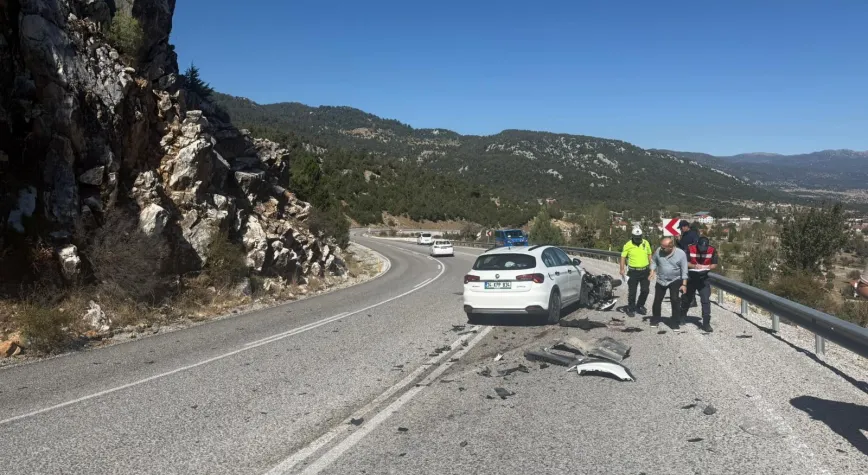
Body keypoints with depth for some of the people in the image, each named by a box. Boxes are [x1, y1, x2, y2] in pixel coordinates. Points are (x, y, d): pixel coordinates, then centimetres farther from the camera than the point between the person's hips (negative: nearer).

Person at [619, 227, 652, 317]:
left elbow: (649, 255, 11)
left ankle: (640, 306, 28)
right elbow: (623, 257, -6)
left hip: (645, 271, 3)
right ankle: (631, 309, 16)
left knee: (645, 290, 8)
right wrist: (622, 269, -16)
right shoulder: (628, 245, -8)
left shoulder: (646, 243, 1)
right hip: (633, 272, -3)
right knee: (632, 292, 3)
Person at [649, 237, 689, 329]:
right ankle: (655, 319, 27)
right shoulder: (658, 251, -11)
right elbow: (654, 261, 8)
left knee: (675, 301, -5)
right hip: (661, 280, 3)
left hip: (675, 281, -2)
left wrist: (684, 284, -14)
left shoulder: (681, 254, -17)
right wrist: (652, 271, -8)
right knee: (657, 300, 8)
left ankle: (676, 323, 7)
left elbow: (684, 271, -13)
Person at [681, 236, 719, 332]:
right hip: (691, 278, 0)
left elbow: (715, 264, -3)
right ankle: (682, 317, 41)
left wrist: (707, 267, -24)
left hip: (704, 278, 0)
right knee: (686, 298, 18)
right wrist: (694, 266, -29)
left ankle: (706, 323, -7)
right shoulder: (690, 248, -13)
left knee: (706, 301, -10)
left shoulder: (712, 250, -9)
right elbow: (685, 263, -11)